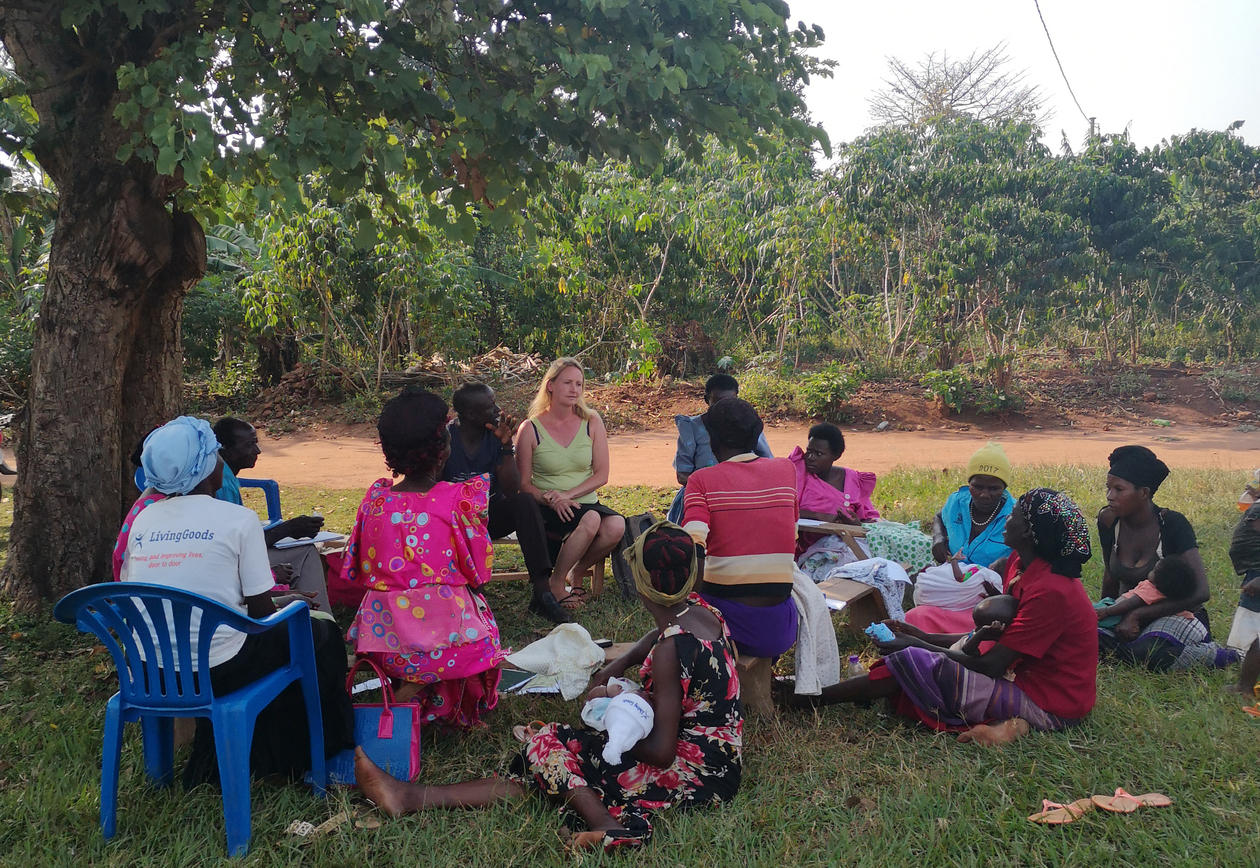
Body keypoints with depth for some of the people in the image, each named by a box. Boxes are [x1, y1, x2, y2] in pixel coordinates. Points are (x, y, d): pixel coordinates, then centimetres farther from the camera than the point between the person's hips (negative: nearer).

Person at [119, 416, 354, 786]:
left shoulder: (142, 520, 3)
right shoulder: (237, 519, -13)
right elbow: (262, 611, -10)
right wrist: (286, 604, 13)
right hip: (217, 672, -6)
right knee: (322, 636, 16)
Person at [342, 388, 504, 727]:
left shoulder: (375, 498, -2)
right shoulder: (462, 499, -11)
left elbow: (356, 573, 7)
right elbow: (477, 575, -4)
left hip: (383, 638, 5)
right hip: (447, 645, -5)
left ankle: (408, 687, 11)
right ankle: (427, 695, 4)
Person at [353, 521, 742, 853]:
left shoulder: (670, 649, -24)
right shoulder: (699, 609, 3)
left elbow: (660, 751, -23)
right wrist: (615, 667, 12)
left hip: (691, 772, -9)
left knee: (551, 750, -7)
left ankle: (608, 823, -27)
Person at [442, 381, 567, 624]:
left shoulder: (497, 435, -6)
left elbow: (511, 491, -15)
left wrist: (506, 446, -24)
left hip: (491, 517, 2)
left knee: (525, 502, -28)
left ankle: (542, 592, -33)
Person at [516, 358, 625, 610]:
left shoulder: (591, 422, 5)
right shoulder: (530, 429, -1)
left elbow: (602, 475, 1)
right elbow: (524, 484, 0)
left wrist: (568, 494, -14)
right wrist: (549, 499, -20)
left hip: (586, 502, 3)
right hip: (546, 512, -3)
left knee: (616, 526, -29)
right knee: (590, 520, -34)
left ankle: (573, 574, -2)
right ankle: (555, 584, -11)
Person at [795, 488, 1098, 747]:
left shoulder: (1050, 591, -25)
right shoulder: (1020, 565, 4)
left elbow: (990, 665, -23)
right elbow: (995, 639, 9)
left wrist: (917, 645, -15)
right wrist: (925, 638, 3)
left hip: (1049, 706, -10)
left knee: (916, 662, -16)